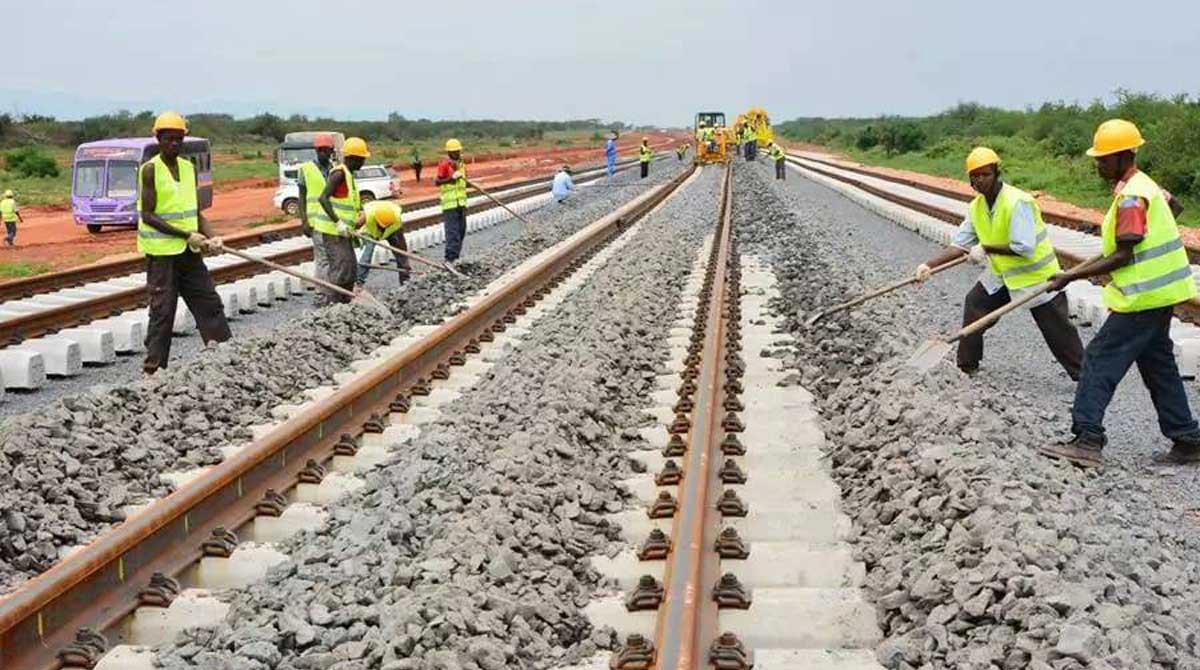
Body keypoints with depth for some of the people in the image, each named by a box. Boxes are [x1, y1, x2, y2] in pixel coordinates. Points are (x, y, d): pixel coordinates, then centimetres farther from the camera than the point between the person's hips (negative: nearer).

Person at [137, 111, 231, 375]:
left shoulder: (188, 167, 10)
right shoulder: (150, 170, -10)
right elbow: (148, 215, -15)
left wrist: (210, 236, -4)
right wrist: (186, 235, -19)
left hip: (189, 251, 6)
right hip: (161, 252, -6)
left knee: (210, 303, 7)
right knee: (162, 310, -3)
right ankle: (153, 367, 6)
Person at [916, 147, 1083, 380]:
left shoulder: (1018, 202, -27)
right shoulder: (976, 207, -3)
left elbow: (1024, 248, -32)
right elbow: (960, 245, -3)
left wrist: (986, 249, -25)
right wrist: (930, 265, -14)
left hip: (1035, 273, -7)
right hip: (1001, 273, 7)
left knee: (1057, 329, -2)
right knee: (974, 304, 5)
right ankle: (967, 365, 19)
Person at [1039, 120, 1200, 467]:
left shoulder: (1130, 197, -20)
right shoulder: (1144, 185, 10)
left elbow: (1123, 256, -21)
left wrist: (1071, 276, -20)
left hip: (1144, 295, -10)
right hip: (1160, 291, 10)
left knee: (1100, 360, -9)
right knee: (1158, 366, 15)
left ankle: (1087, 440, -12)